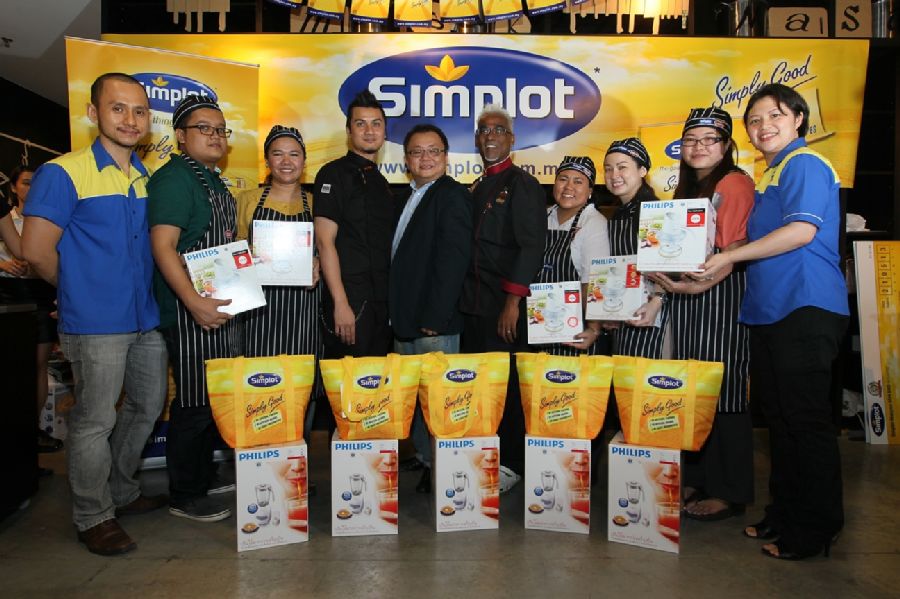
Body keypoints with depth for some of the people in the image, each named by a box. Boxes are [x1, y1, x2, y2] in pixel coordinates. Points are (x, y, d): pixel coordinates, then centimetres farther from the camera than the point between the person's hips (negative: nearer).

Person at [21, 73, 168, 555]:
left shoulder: (148, 177, 9)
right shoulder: (64, 173, -10)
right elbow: (36, 249, -11)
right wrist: (82, 291, 1)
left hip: (146, 319, 7)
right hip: (96, 324, -7)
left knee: (148, 407, 18)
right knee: (95, 421, 3)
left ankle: (122, 492, 38)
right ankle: (93, 517, 22)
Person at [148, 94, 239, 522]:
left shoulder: (215, 182, 17)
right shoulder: (173, 179, -12)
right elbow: (162, 245, -22)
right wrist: (195, 303, -30)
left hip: (222, 306, 10)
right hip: (191, 310, -10)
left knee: (216, 399, 17)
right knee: (193, 404, -1)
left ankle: (205, 476, 32)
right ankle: (185, 497, 14)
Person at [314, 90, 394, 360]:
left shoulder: (380, 180, 17)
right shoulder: (335, 174, -6)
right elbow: (325, 241, -14)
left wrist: (391, 302, 14)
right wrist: (341, 304, -20)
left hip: (383, 302, 8)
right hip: (350, 300, -7)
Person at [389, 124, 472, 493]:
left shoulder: (453, 196, -8)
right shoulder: (408, 197, 18)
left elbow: (452, 259, -17)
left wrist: (433, 317, -20)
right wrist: (396, 312, 12)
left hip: (433, 324, -8)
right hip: (404, 322, 9)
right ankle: (425, 463, 26)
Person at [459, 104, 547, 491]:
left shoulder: (523, 185, -5)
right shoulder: (476, 188, 18)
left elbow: (531, 248, -13)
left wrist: (512, 302, -18)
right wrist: (464, 298, 12)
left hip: (504, 305, -7)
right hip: (473, 305, 7)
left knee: (505, 383, -1)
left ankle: (510, 465, 12)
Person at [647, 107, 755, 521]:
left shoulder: (734, 183, -5)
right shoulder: (686, 187, 20)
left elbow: (735, 248, -14)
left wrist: (699, 284, -24)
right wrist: (664, 288, 8)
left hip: (722, 296, -8)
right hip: (685, 297, 8)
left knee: (723, 392, -3)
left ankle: (730, 492, 7)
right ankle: (695, 479, 20)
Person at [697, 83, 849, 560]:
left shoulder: (805, 164, -6)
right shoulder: (769, 176, 21)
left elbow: (802, 230, -20)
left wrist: (730, 255, -13)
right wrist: (702, 277, 17)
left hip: (806, 309, -9)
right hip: (768, 309, 9)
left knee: (806, 419, -3)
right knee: (779, 417, 13)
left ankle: (816, 529, 9)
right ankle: (784, 513, 25)